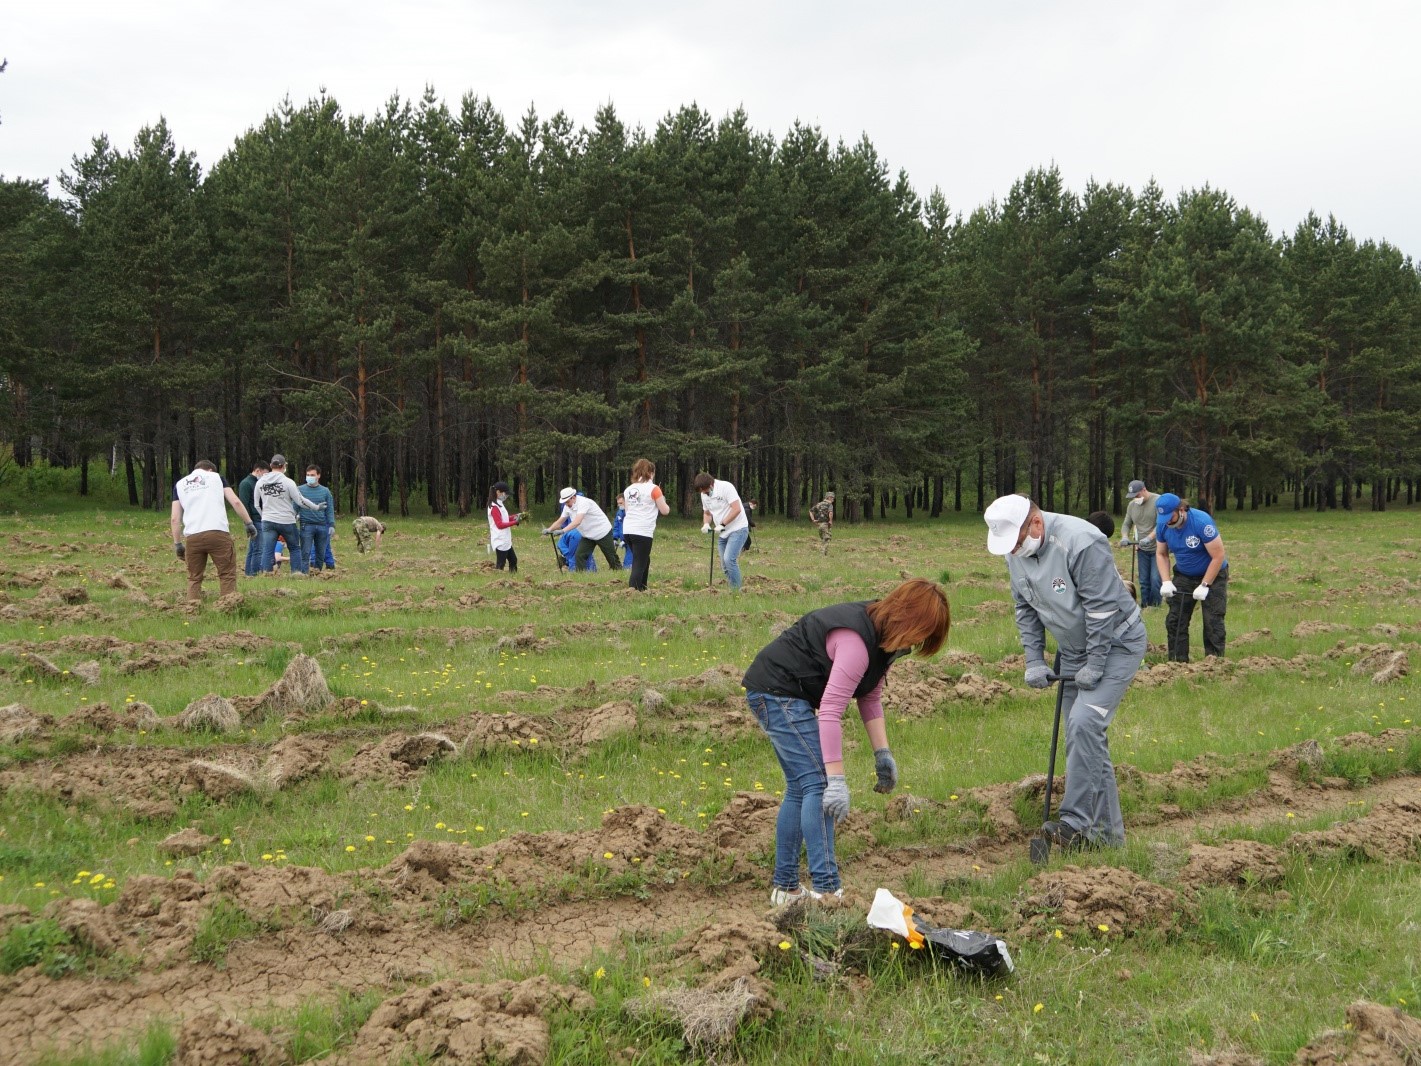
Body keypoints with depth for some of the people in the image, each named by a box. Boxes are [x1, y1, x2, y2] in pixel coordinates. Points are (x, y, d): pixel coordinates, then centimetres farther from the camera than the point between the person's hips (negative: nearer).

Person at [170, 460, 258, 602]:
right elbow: (236, 502, 6)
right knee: (227, 574, 4)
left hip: (192, 537, 2)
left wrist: (177, 544, 18)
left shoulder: (179, 484, 21)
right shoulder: (216, 477, 18)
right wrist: (249, 524, 12)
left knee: (194, 578, 12)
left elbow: (174, 518, 14)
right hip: (218, 533, -2)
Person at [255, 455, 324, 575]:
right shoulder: (288, 482, -10)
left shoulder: (260, 482, 3)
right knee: (294, 548, 12)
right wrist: (317, 507, 5)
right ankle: (297, 572, 11)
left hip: (268, 521, 3)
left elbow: (257, 505, 10)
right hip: (286, 521, -3)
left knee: (267, 550, 3)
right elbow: (300, 500, -8)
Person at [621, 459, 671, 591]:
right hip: (643, 531, -6)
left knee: (643, 560, 24)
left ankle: (641, 590, 30)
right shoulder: (653, 489, -4)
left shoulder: (628, 490, 13)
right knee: (639, 565, -4)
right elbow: (665, 511, 0)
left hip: (627, 530, 6)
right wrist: (663, 501, 20)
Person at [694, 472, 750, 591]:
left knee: (729, 559, -21)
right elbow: (707, 513, 19)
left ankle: (736, 591, -14)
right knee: (724, 565, 5)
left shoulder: (726, 487, -16)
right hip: (723, 533, 8)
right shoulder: (704, 495, 6)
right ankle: (733, 591, 13)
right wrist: (706, 524, -4)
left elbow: (736, 509, -22)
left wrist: (722, 524, -23)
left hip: (738, 529, -8)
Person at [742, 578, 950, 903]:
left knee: (800, 787, 14)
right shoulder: (856, 640, -29)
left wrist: (882, 753, 0)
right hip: (776, 691, -11)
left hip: (783, 694, 11)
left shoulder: (882, 637, 2)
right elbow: (830, 711, -34)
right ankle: (826, 889, -18)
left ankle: (785, 887, 20)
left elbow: (870, 697, 8)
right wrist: (837, 781, -35)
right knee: (819, 783, -15)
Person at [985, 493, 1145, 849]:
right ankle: (1107, 830, 16)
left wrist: (1094, 666, -21)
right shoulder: (1015, 552, -3)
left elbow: (1102, 607, -26)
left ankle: (1076, 823, -20)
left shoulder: (1081, 542, -29)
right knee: (1082, 736, 7)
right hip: (1073, 653, 8)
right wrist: (1035, 661, 0)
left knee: (1084, 723, -23)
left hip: (1116, 643, -8)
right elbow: (1026, 610, 8)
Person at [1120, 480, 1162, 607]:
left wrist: (1149, 538, -32)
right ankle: (1144, 606, 15)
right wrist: (1125, 537, -10)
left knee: (1155, 579, -9)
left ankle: (1155, 607, 3)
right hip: (1142, 549, 5)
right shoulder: (1131, 505, 5)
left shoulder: (1158, 501, -14)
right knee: (1144, 581, 7)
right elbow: (1126, 524, 11)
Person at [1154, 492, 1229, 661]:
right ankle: (1178, 663, 5)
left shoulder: (1202, 521, -29)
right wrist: (1166, 582, -12)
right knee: (1174, 620, -1)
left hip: (1213, 574, -5)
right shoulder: (1162, 525, -13)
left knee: (1213, 622, -7)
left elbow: (1218, 556, -25)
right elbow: (1161, 554, 1)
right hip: (1183, 576, 5)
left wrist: (1204, 586, -23)